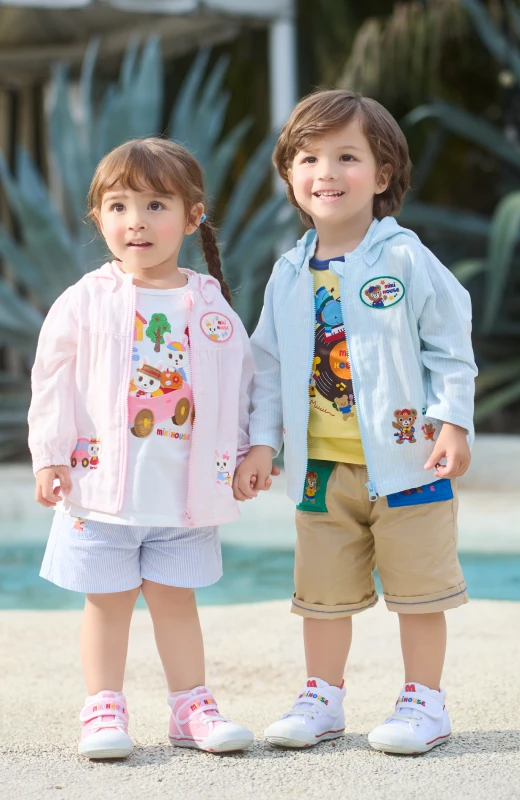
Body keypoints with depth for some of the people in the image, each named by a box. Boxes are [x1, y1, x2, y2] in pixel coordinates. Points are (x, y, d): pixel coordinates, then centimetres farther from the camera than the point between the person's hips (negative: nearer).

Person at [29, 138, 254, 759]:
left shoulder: (209, 305, 2)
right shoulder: (86, 301, -4)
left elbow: (239, 379, 9)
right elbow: (53, 379, -2)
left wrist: (239, 454, 9)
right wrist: (49, 456, -5)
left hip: (185, 488, 1)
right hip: (102, 482, -1)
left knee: (175, 596, 10)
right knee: (107, 599, 6)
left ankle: (190, 706, 19)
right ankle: (103, 708, 15)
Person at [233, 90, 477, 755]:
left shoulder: (405, 259, -7)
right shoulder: (290, 275, 5)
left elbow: (450, 346, -4)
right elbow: (269, 366, 10)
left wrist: (452, 424, -11)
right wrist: (261, 442, 3)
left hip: (405, 458, -4)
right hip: (321, 466, 4)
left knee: (417, 584, 4)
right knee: (322, 588, 11)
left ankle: (424, 700, 16)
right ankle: (322, 697, 25)